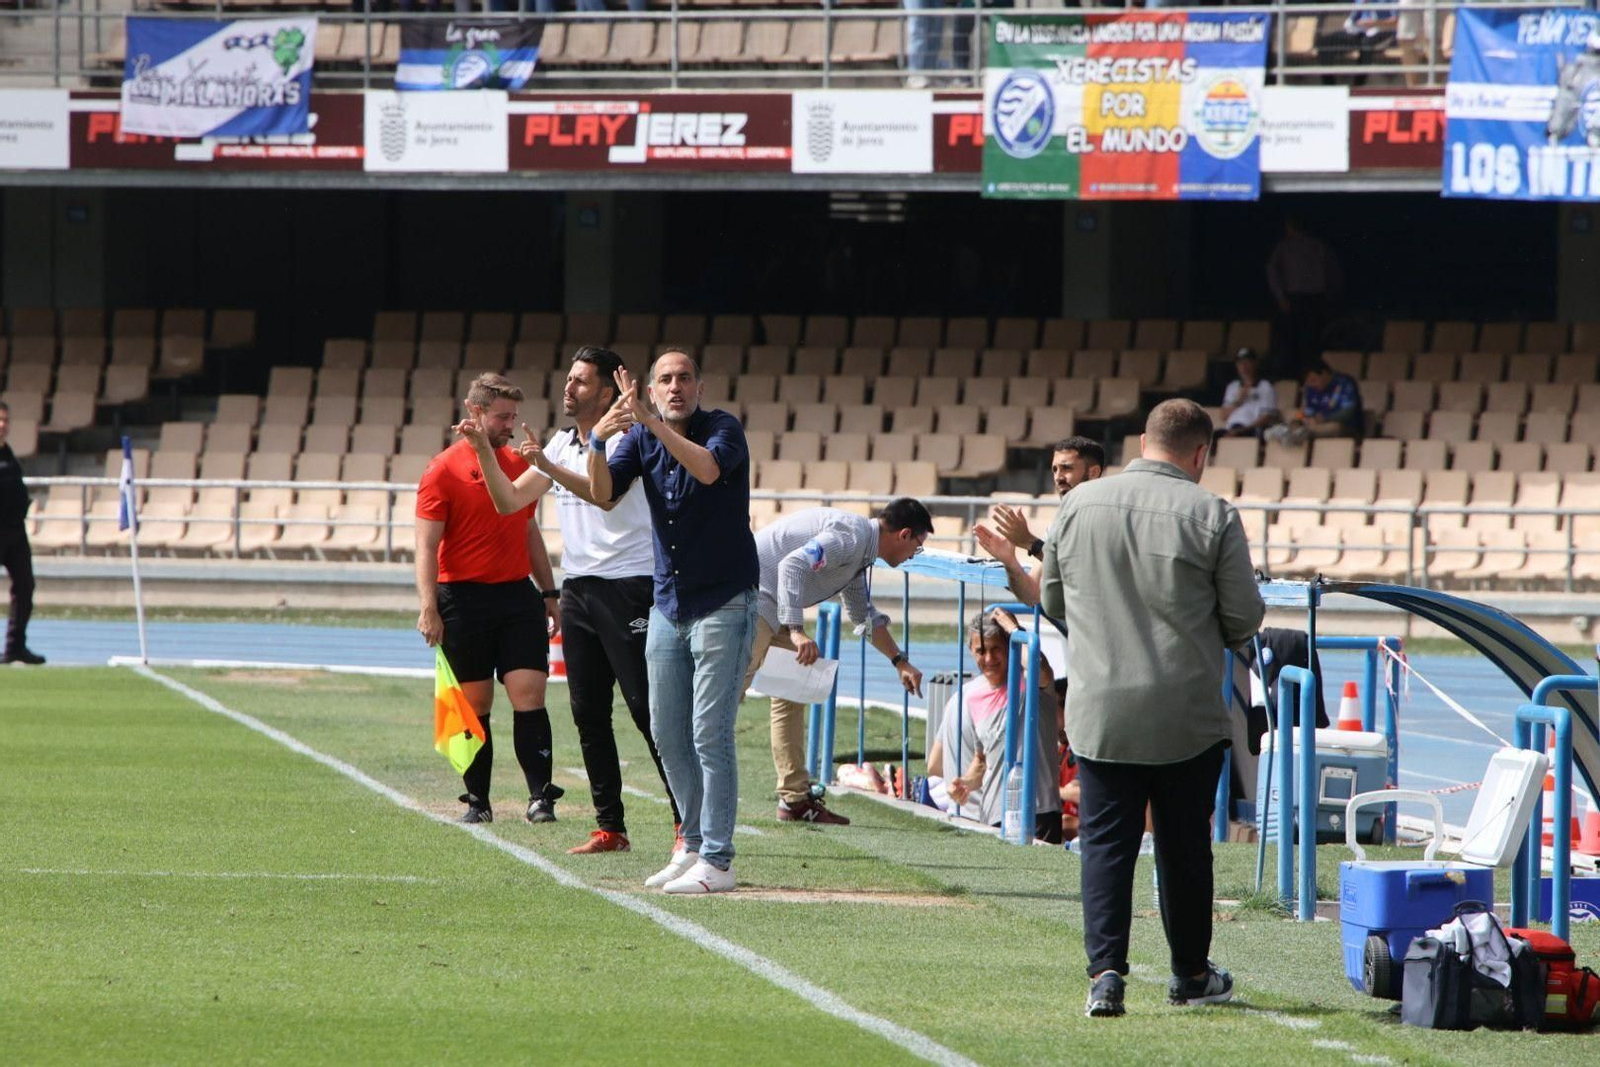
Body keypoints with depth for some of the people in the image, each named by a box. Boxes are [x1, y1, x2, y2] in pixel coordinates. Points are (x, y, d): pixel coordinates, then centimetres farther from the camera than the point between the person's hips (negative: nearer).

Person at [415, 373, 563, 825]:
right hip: (464, 598, -4)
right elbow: (426, 545, -8)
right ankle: (477, 800, 11)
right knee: (474, 705, 2)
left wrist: (549, 593, 19)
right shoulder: (444, 470, -4)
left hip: (518, 596, 4)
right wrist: (428, 608, -17)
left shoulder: (519, 465, 13)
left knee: (529, 695, -6)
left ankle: (540, 796, -7)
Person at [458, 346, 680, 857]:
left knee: (647, 708, -10)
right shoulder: (561, 444, 16)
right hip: (577, 586, 7)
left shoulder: (625, 441, -8)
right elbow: (510, 500, 14)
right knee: (588, 714, 4)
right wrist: (484, 451, 1)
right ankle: (610, 827, 7)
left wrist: (548, 466, -34)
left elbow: (605, 494, -25)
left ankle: (687, 819, -6)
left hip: (628, 582, -7)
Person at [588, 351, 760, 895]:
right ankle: (693, 844, 24)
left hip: (723, 603, -6)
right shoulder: (641, 437, 5)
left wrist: (652, 421, -36)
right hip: (669, 604, 6)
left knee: (710, 733, -10)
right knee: (667, 733, 11)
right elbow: (603, 494, -8)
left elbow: (708, 469, -32)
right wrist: (597, 442, -26)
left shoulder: (723, 428, -10)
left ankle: (717, 861, -9)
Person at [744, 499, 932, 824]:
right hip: (751, 594, -11)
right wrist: (796, 631, -35)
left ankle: (795, 798, 15)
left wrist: (899, 661, 37)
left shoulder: (860, 553, 19)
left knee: (790, 696, 13)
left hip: (770, 606, 11)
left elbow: (864, 615, 35)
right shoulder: (851, 536, -16)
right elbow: (793, 564, -30)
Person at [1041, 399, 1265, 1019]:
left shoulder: (1080, 505, 1)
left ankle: (1105, 971, -9)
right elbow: (1244, 619, -5)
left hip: (1099, 712, 2)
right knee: (1184, 845, 11)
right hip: (1187, 714, -1)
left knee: (1105, 842, 4)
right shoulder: (1213, 516, -9)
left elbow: (1052, 600, 12)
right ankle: (1191, 974, 23)